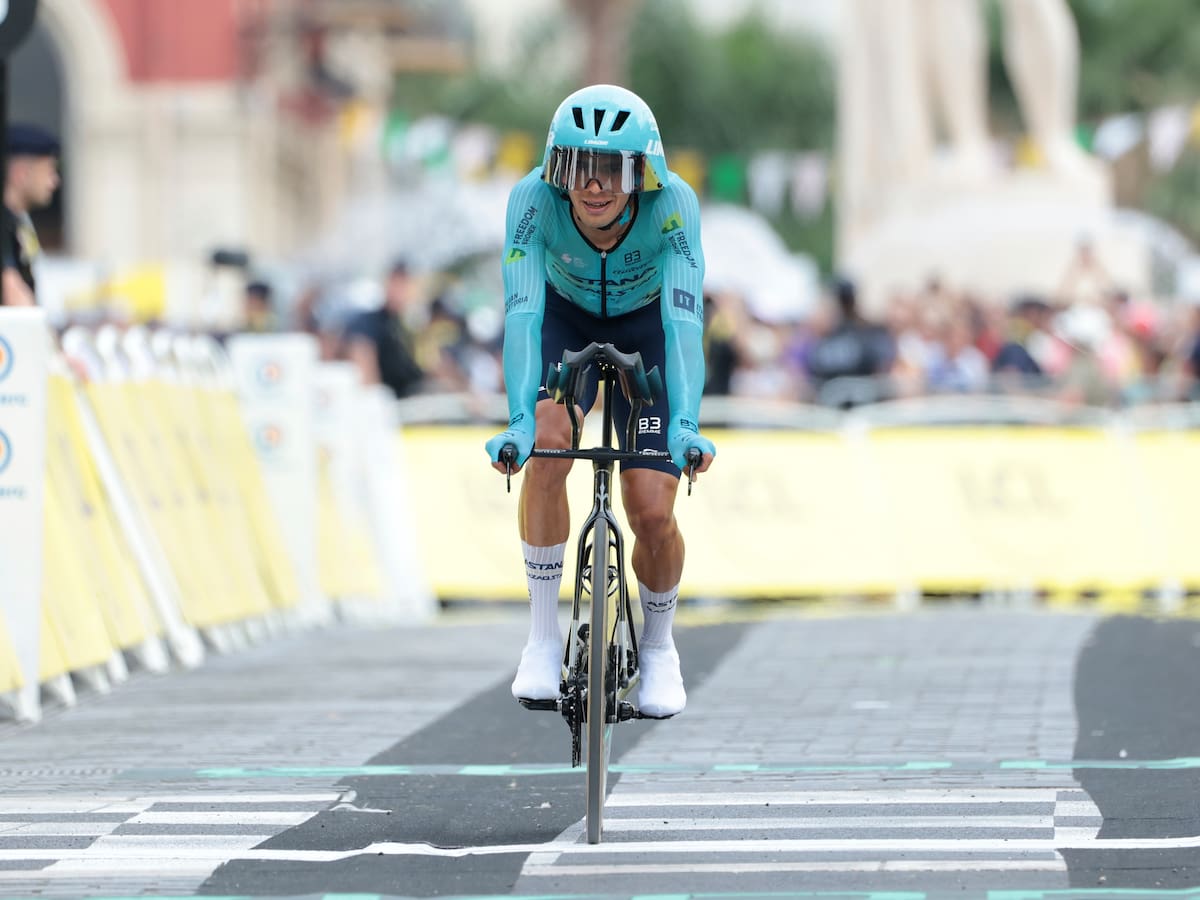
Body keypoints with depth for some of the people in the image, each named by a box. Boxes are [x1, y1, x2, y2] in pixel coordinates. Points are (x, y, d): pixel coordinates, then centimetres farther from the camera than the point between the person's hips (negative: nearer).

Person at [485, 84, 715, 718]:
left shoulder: (673, 204, -35)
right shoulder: (534, 199, -33)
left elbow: (683, 320, -41)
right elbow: (522, 313, -39)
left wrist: (686, 425, -54)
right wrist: (519, 422, -51)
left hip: (646, 326, 0)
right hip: (567, 319, 0)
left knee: (652, 512, -11)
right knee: (547, 442, -29)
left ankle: (658, 647, 19)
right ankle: (542, 636, -17)